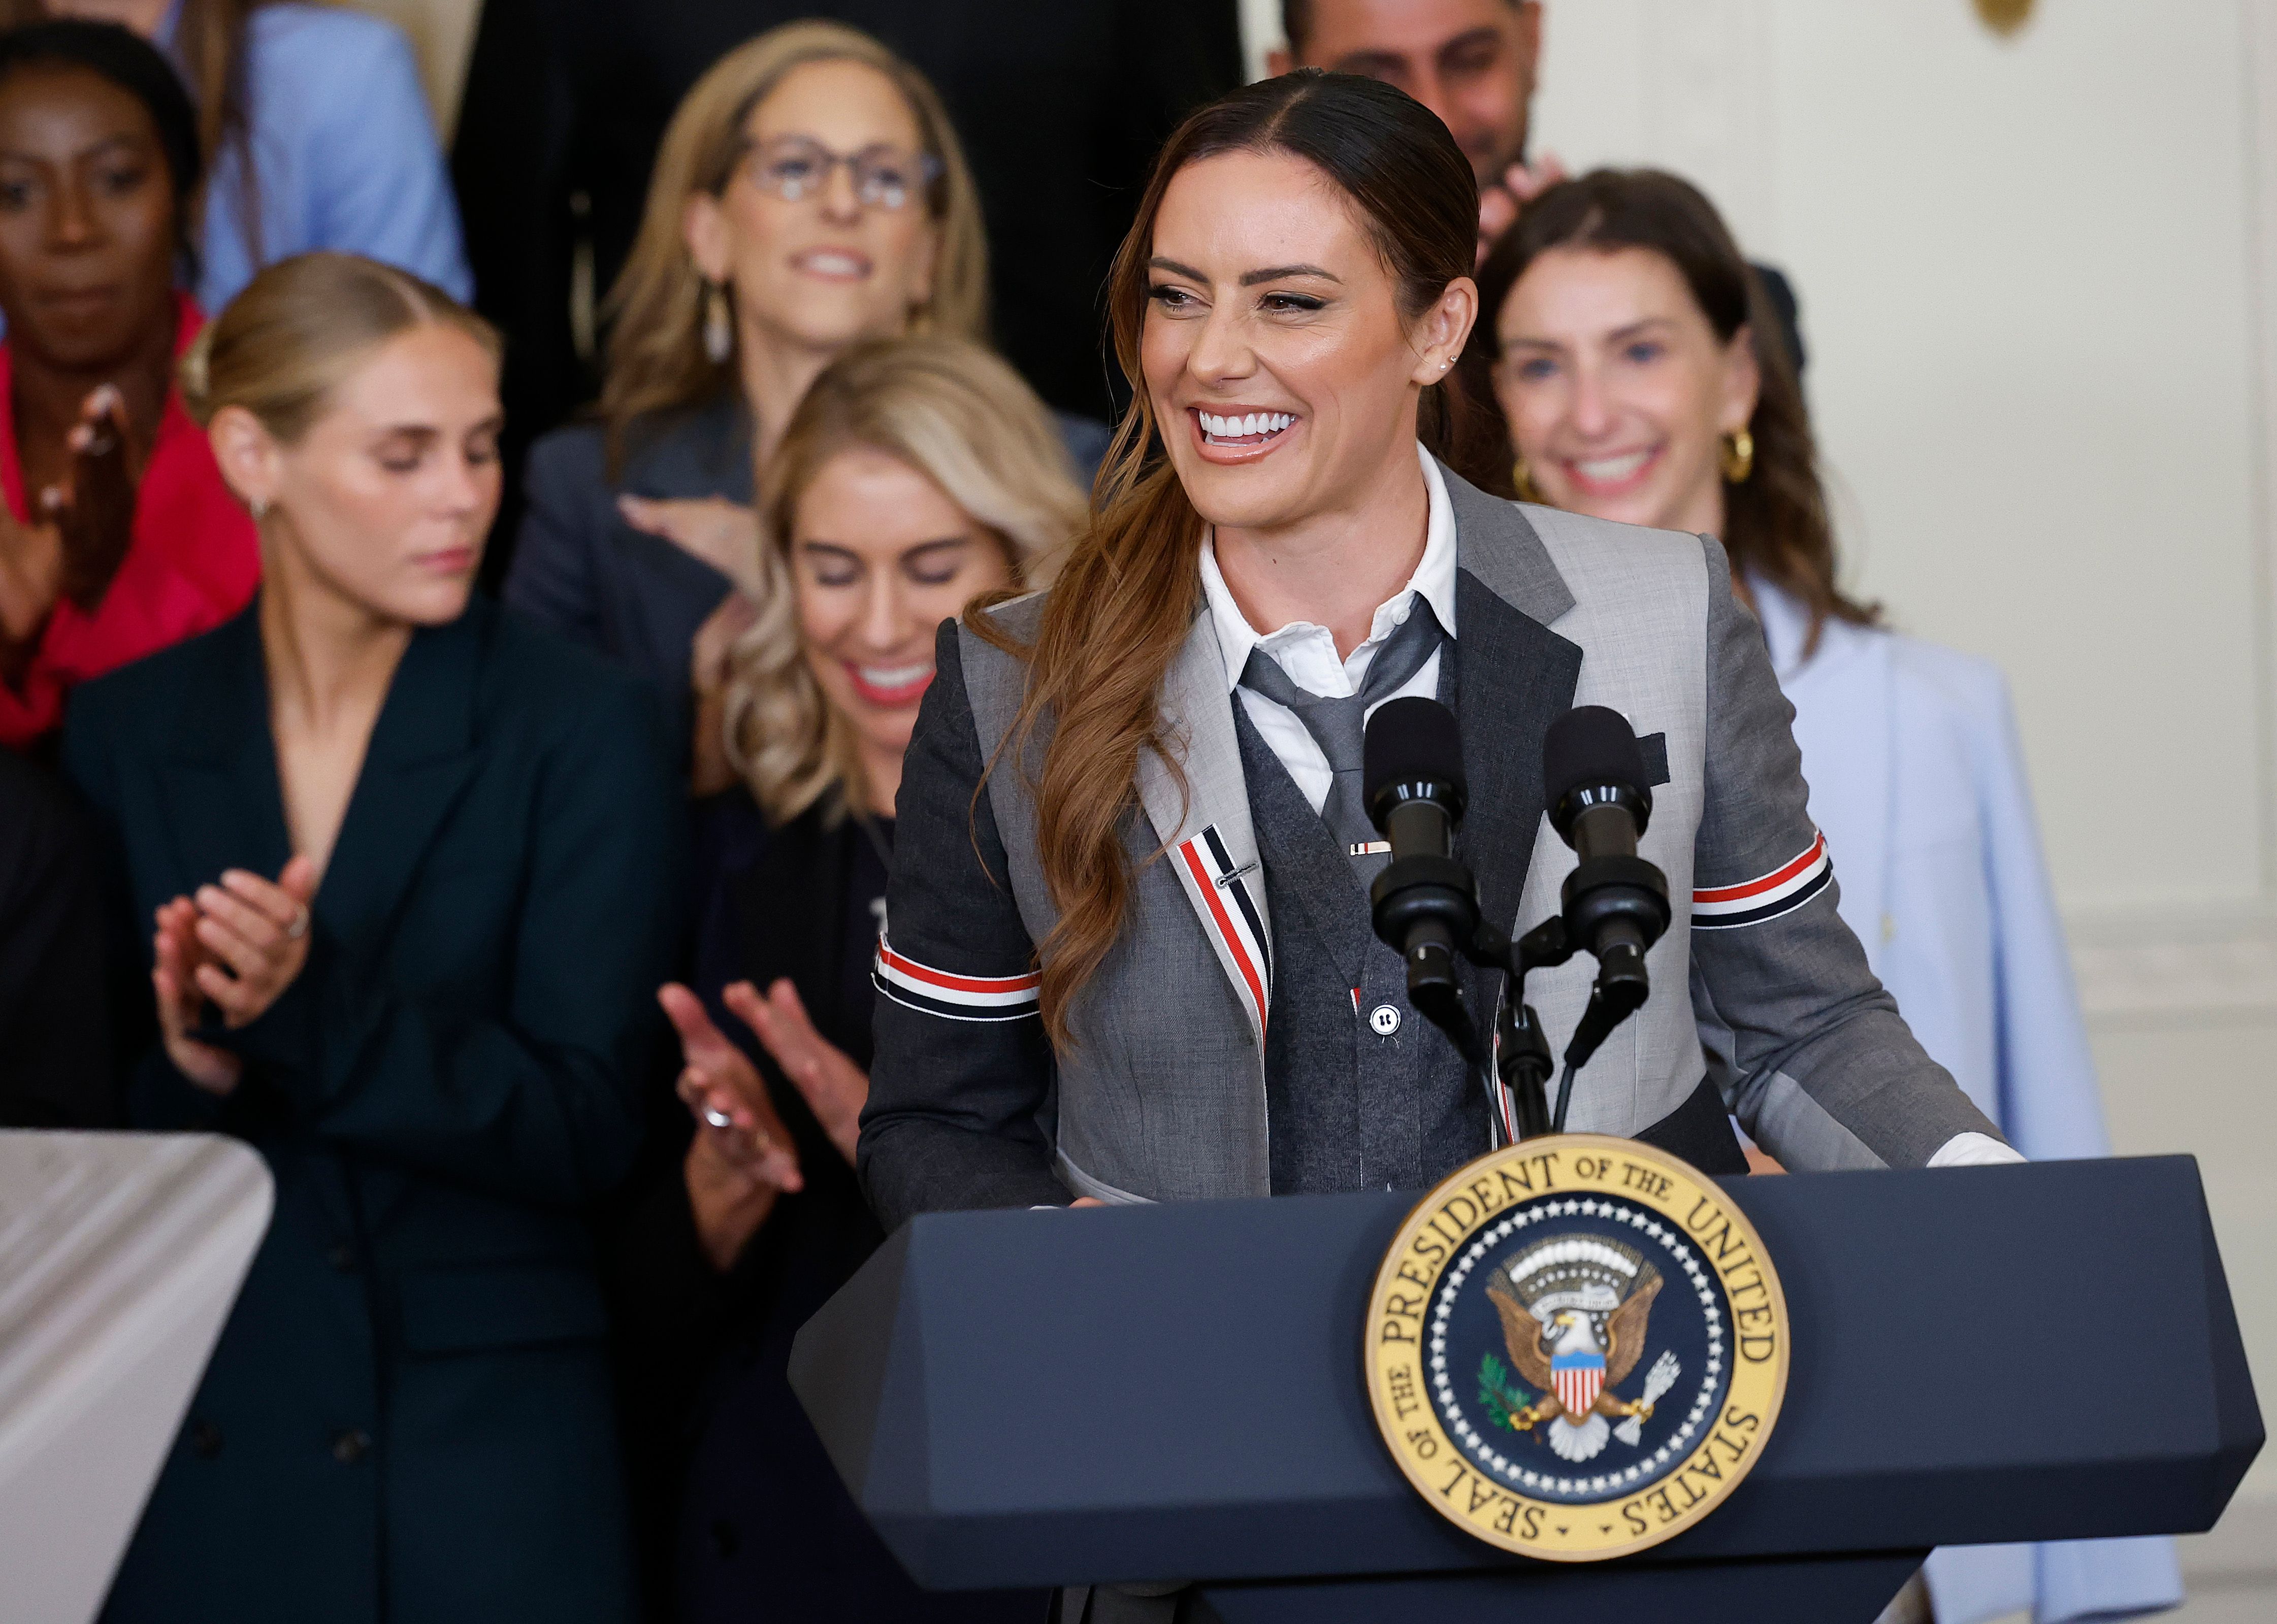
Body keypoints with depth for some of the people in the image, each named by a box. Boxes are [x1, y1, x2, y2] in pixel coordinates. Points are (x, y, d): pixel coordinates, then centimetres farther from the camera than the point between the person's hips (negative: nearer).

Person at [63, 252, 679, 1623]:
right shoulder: (129, 731, 4)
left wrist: (316, 1017, -23)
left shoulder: (583, 728, -4)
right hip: (195, 1451, 2)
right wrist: (195, 1067, -17)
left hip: (485, 1451, -2)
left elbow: (584, 1130, -11)